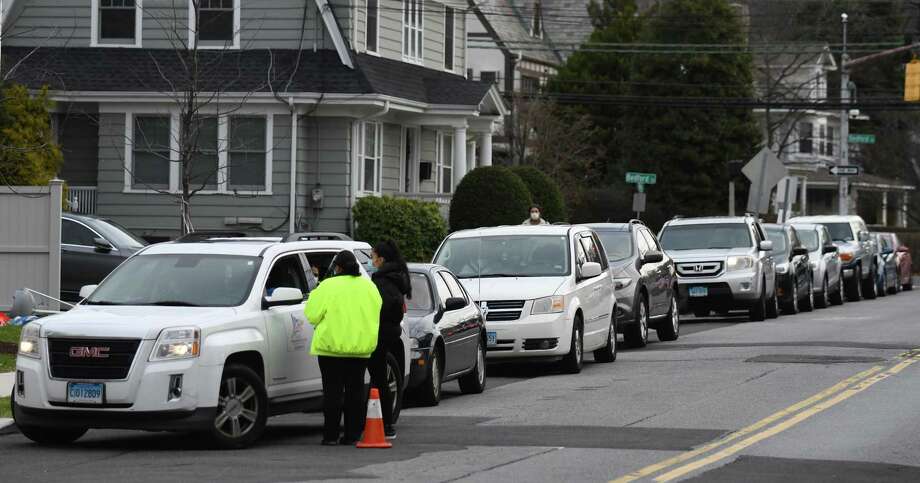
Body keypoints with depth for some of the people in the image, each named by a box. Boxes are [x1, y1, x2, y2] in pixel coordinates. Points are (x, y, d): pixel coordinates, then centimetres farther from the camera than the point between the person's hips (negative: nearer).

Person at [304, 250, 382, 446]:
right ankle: (353, 435, 8)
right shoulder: (368, 286, 6)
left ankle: (331, 435, -1)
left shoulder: (328, 286, -8)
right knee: (355, 391, 8)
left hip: (332, 345, -4)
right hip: (361, 347, 4)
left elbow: (312, 314, -7)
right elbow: (378, 315, 11)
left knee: (333, 391, 0)